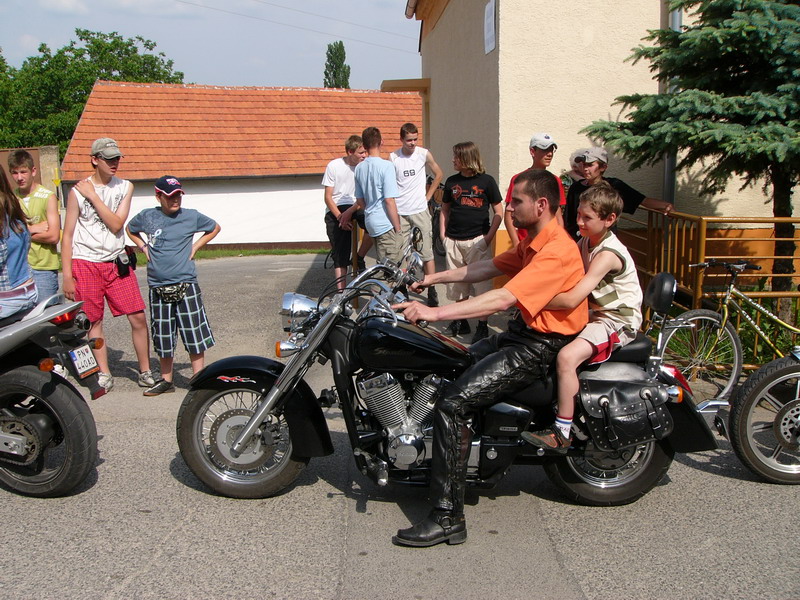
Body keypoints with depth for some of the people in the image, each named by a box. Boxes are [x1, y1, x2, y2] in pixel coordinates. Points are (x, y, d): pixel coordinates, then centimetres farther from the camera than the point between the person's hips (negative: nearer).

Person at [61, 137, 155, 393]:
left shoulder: (125, 187, 5)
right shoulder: (78, 191, -3)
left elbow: (116, 224, -7)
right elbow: (67, 235, -1)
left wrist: (93, 196, -11)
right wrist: (66, 274, -5)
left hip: (117, 262, 2)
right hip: (85, 264, -2)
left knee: (138, 317, -2)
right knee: (94, 321, 2)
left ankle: (145, 371, 10)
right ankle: (104, 373, 14)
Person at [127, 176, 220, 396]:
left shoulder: (191, 216, 0)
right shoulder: (147, 216, 4)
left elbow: (214, 228, 16)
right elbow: (129, 229, 24)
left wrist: (195, 246, 5)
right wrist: (144, 247, 8)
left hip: (186, 285, -2)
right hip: (158, 288, 2)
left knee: (195, 335, -3)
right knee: (163, 337, 9)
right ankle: (166, 380, 23)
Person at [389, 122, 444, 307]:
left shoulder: (424, 154, -1)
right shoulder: (393, 157, -2)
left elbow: (438, 175, 13)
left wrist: (428, 195, 6)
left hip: (420, 210, 0)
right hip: (400, 212, 0)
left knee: (427, 253, 1)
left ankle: (432, 291, 8)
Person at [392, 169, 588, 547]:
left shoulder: (556, 252, -21)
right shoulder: (533, 243, 13)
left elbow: (503, 299, -32)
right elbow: (488, 268, 19)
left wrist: (435, 313, -36)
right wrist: (435, 278, 12)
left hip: (540, 347, -11)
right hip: (520, 334, 11)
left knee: (452, 404, -20)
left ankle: (448, 519, -15)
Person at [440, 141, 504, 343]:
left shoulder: (486, 181, -3)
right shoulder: (452, 181, 9)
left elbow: (498, 212, 0)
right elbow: (445, 209, 18)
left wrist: (488, 238, -8)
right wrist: (443, 234, 7)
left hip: (478, 241, -4)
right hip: (454, 241, 4)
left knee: (481, 284, -3)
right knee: (458, 285, 11)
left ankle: (483, 326, 4)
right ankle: (460, 322, 23)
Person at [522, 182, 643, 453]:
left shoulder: (608, 253, -24)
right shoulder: (585, 242, 7)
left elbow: (571, 298, -32)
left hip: (618, 322, -10)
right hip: (593, 314, 10)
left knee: (566, 356, -30)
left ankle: (562, 433, -22)